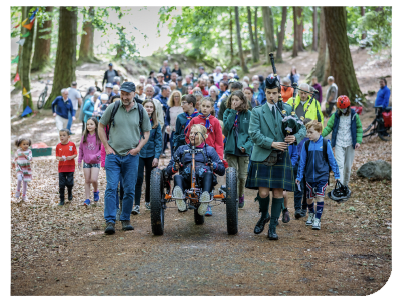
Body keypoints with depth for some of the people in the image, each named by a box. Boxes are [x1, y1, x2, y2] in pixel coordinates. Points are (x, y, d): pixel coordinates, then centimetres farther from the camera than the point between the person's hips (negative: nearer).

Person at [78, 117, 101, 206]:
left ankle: (96, 191, 18)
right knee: (87, 181, 5)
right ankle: (87, 199, 11)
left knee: (93, 180, -13)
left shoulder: (99, 137, -7)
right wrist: (79, 161, 12)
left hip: (95, 162, -3)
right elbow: (81, 149, 11)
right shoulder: (84, 137, 4)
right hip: (86, 162, 3)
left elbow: (102, 149, -3)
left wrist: (96, 156, -19)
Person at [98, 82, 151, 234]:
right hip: (113, 155, -1)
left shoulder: (141, 111, 4)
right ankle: (110, 221, -6)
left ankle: (125, 219, 18)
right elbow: (101, 126, 8)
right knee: (111, 188, -8)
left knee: (129, 190, 5)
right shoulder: (113, 107, 1)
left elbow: (146, 132, 12)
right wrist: (106, 147, 0)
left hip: (131, 156, 1)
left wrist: (138, 147, -2)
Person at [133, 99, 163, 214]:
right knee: (138, 178, -11)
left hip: (151, 154, 2)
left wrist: (157, 156, -3)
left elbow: (158, 141, 4)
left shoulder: (156, 124, 3)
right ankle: (136, 204, -8)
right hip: (138, 154, -2)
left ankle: (148, 202, 28)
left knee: (150, 179, 11)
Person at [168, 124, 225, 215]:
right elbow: (168, 170, 24)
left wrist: (214, 166, -5)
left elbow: (222, 170, 18)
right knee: (177, 177, -33)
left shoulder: (209, 150, 26)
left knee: (208, 174, -36)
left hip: (203, 180, -1)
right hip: (186, 180, 1)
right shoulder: (182, 149, 30)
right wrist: (175, 167, 0)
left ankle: (205, 196, -62)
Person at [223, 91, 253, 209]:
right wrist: (232, 111, -11)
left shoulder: (248, 114, 1)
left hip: (243, 149, -1)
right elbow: (227, 126, -11)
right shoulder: (228, 112, 6)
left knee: (242, 176, 4)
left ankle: (241, 196, 26)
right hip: (231, 148, 1)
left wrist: (246, 145, -13)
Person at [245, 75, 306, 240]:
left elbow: (302, 128, 10)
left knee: (278, 193, 1)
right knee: (263, 192, -8)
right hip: (262, 157, -2)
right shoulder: (257, 112, 4)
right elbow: (254, 133, -7)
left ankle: (272, 227, 12)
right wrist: (271, 143, -18)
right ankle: (264, 215, 23)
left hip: (281, 158, 2)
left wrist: (296, 137, -12)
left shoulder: (287, 109, 9)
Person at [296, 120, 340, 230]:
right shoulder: (306, 145, 0)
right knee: (309, 198, 11)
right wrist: (298, 176, 10)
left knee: (320, 197, -6)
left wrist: (336, 174, 5)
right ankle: (311, 214, 36)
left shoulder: (325, 144, -6)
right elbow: (302, 161, 8)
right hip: (309, 176, 3)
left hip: (322, 176, -3)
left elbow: (332, 160, 2)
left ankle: (317, 219, 0)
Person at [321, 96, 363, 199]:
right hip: (339, 144, -1)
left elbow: (359, 128, 8)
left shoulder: (354, 115, 1)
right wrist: (320, 135, -13)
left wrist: (358, 141, -4)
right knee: (340, 165, -12)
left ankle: (345, 185, 25)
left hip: (350, 144, 1)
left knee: (348, 166, 7)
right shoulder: (335, 116, 1)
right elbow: (328, 127, 2)